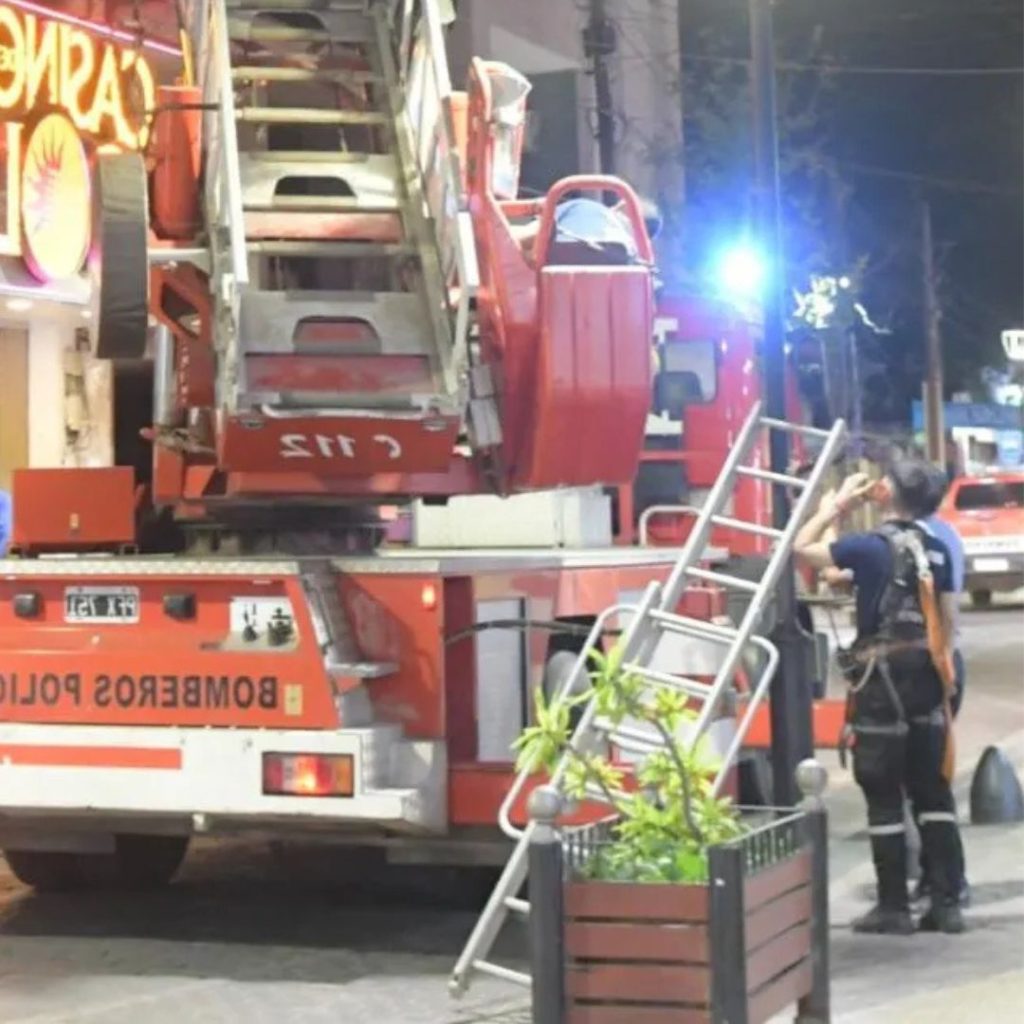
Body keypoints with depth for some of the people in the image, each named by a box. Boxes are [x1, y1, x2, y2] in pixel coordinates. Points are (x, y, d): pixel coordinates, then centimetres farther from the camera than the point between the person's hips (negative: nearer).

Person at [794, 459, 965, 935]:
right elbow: (947, 619, 10)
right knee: (933, 792, 9)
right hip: (927, 677, 5)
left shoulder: (870, 547, -11)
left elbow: (802, 548, -1)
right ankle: (946, 902, 9)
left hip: (882, 681, -5)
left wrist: (837, 503, 7)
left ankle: (893, 908, 3)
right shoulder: (937, 550, 5)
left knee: (883, 798, 1)